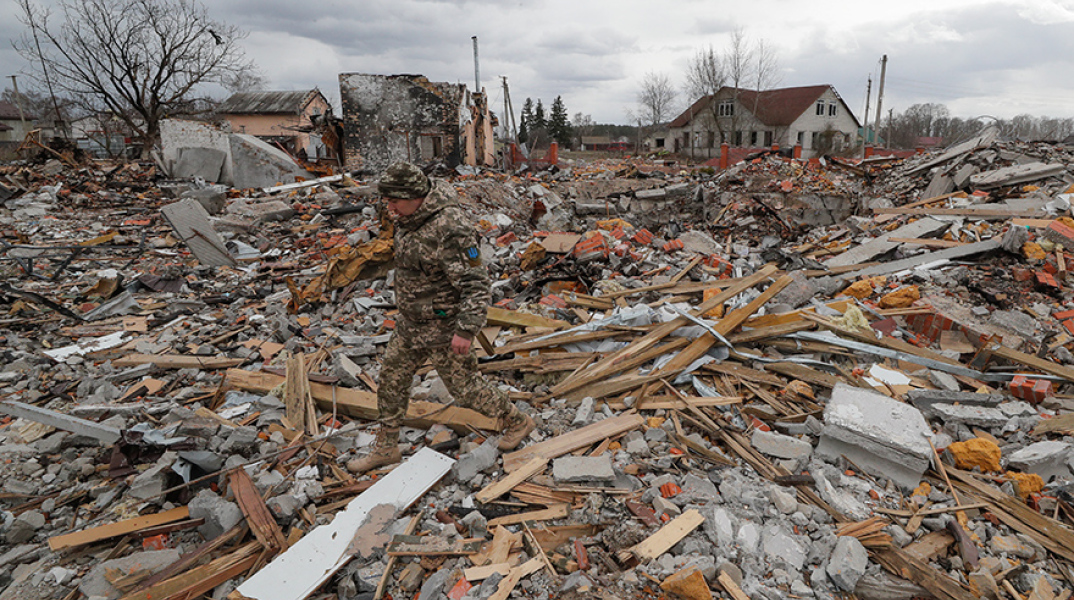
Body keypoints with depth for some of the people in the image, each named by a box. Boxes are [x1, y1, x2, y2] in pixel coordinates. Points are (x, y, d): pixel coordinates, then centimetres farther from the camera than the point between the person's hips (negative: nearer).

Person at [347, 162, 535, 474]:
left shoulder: (450, 229, -30)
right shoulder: (409, 218, 0)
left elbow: (476, 284, -29)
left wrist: (466, 330, -30)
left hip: (443, 327, -9)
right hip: (410, 322, 9)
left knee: (464, 386, 7)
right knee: (392, 378, 15)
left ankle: (517, 422, 30)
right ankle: (385, 448, 33)